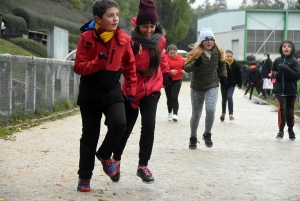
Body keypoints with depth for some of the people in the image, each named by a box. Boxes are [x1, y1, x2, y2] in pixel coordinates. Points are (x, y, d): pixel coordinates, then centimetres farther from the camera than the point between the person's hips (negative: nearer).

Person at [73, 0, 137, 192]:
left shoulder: (123, 39, -4)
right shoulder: (87, 37, -12)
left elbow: (130, 66, 8)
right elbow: (79, 67, -12)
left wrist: (131, 89, 6)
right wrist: (98, 62, -28)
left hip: (113, 91, 2)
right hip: (90, 92, -1)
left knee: (119, 124, -22)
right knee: (90, 134, 6)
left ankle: (105, 155, 9)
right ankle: (85, 177, 21)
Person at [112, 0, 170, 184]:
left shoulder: (160, 41, 0)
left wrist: (166, 75, 25)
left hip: (152, 90, 2)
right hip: (132, 90, -2)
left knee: (149, 126, -15)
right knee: (126, 127, 9)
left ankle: (143, 166, -6)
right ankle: (116, 159, 33)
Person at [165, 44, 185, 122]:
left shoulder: (181, 58, 2)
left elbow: (184, 66, 17)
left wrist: (184, 70, -4)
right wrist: (170, 71, -29)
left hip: (177, 80, 1)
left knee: (174, 97, -12)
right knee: (169, 98, 10)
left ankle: (175, 114, -12)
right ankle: (169, 113, 28)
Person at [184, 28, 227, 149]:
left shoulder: (218, 52, -4)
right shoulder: (196, 52, -15)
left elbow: (222, 64, 16)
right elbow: (186, 68, -14)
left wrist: (223, 76, 4)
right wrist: (195, 64, -31)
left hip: (212, 86, 1)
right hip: (197, 88, -1)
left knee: (211, 110, -21)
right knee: (196, 114, 8)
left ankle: (207, 135, 3)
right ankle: (193, 138, 28)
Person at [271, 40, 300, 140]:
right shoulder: (277, 60, 2)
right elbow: (272, 72, 15)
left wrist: (286, 69, -25)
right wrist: (275, 73, -8)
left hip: (291, 91, -1)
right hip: (280, 90, 1)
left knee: (290, 111, 9)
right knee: (281, 109, -11)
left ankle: (290, 129, 28)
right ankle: (281, 130, 2)